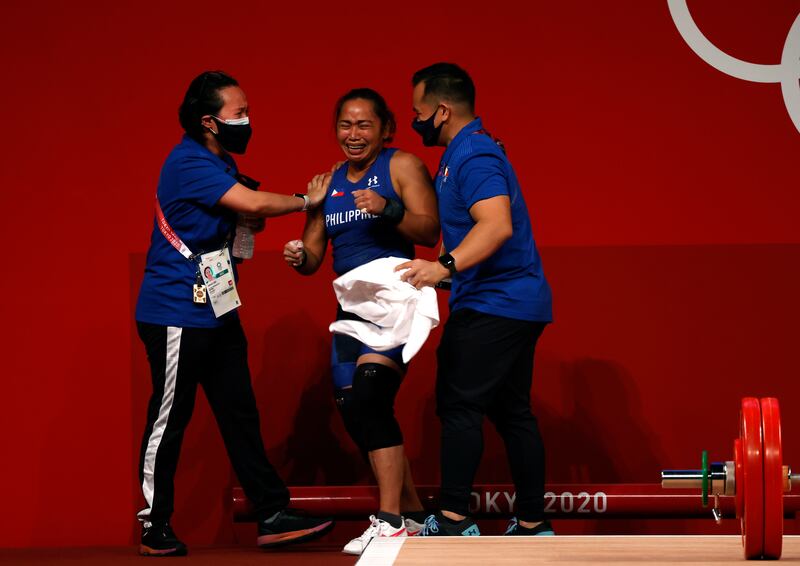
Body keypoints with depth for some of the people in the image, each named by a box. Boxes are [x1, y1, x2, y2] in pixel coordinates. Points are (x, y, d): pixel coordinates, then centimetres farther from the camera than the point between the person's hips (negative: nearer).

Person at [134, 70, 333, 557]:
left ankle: (273, 516, 7)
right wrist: (306, 200, -6)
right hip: (176, 313, -9)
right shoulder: (190, 162, -17)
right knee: (169, 418, -1)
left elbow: (246, 217, 23)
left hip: (216, 311, 9)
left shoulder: (221, 164, 13)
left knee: (240, 415, 7)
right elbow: (255, 204, -23)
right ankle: (155, 529, 7)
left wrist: (250, 222, -1)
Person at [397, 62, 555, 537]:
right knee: (512, 411, 10)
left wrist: (445, 266, -41)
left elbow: (497, 225, -30)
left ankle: (454, 520, -11)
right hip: (519, 302, 11)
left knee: (460, 404, -10)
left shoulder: (474, 157, -16)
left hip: (494, 305, -11)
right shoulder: (467, 152, 18)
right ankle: (533, 525, 12)